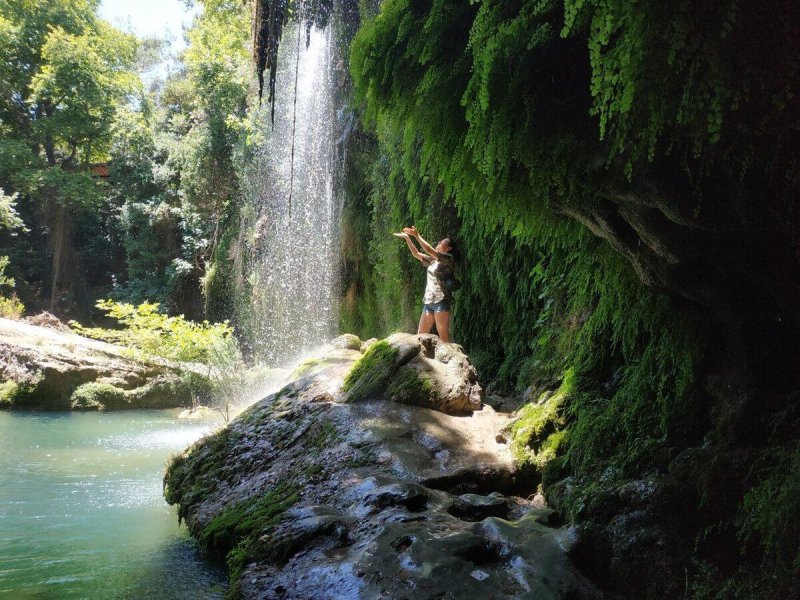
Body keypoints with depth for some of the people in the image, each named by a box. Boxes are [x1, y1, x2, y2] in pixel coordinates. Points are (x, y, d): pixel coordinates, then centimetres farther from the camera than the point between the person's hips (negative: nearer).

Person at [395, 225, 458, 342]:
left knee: (443, 336, -11)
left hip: (441, 302, -8)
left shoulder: (448, 259, -4)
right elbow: (416, 254, 23)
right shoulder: (433, 261, 18)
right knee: (420, 335, 7)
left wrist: (416, 235, -11)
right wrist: (407, 237, 16)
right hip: (428, 302, 8)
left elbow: (429, 250, -15)